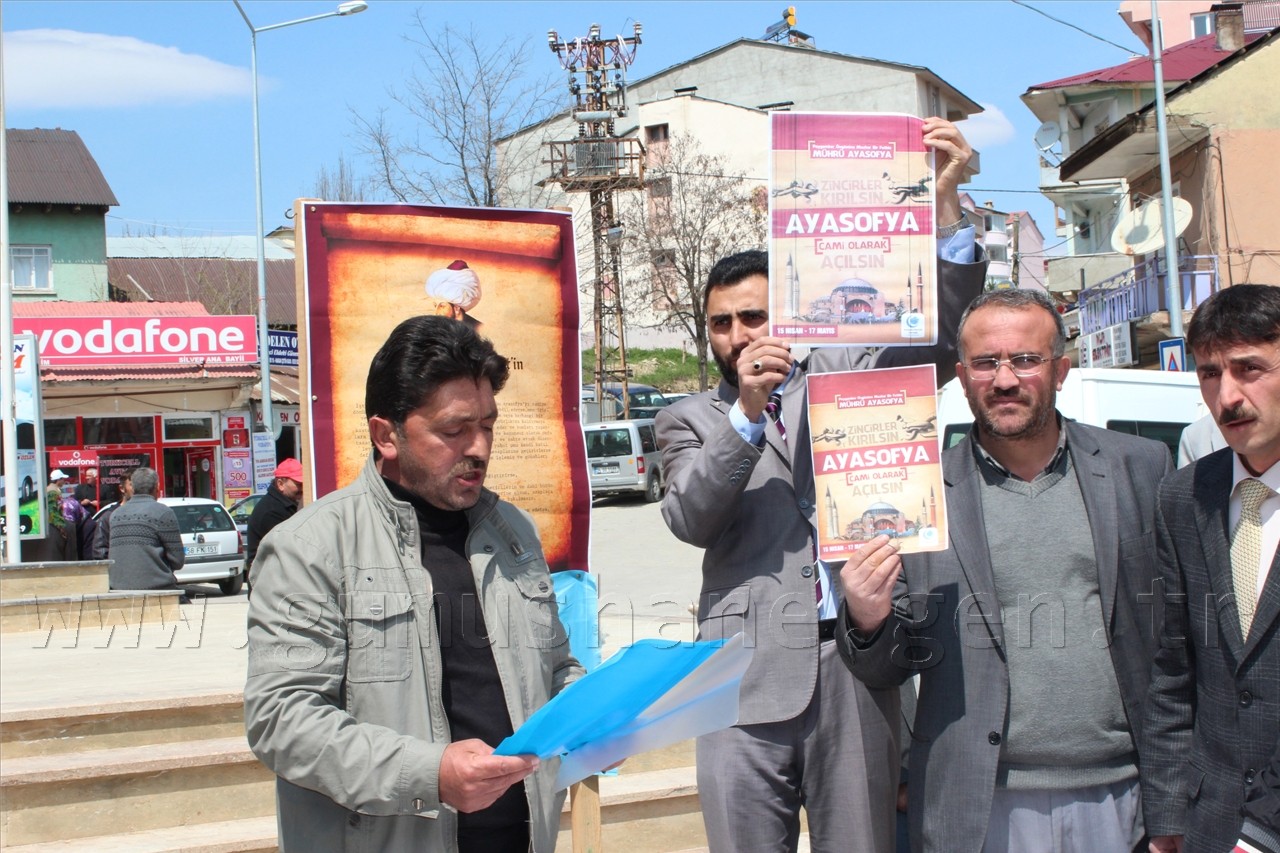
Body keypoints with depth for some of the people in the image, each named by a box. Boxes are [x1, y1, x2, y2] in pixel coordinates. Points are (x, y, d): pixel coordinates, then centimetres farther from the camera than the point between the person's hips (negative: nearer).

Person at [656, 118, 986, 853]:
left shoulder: (839, 377, 13)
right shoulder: (690, 420, 13)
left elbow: (940, 338, 0)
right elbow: (690, 520, -4)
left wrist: (947, 203, -11)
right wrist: (747, 414, -15)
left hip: (855, 664, 0)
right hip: (749, 679, 0)